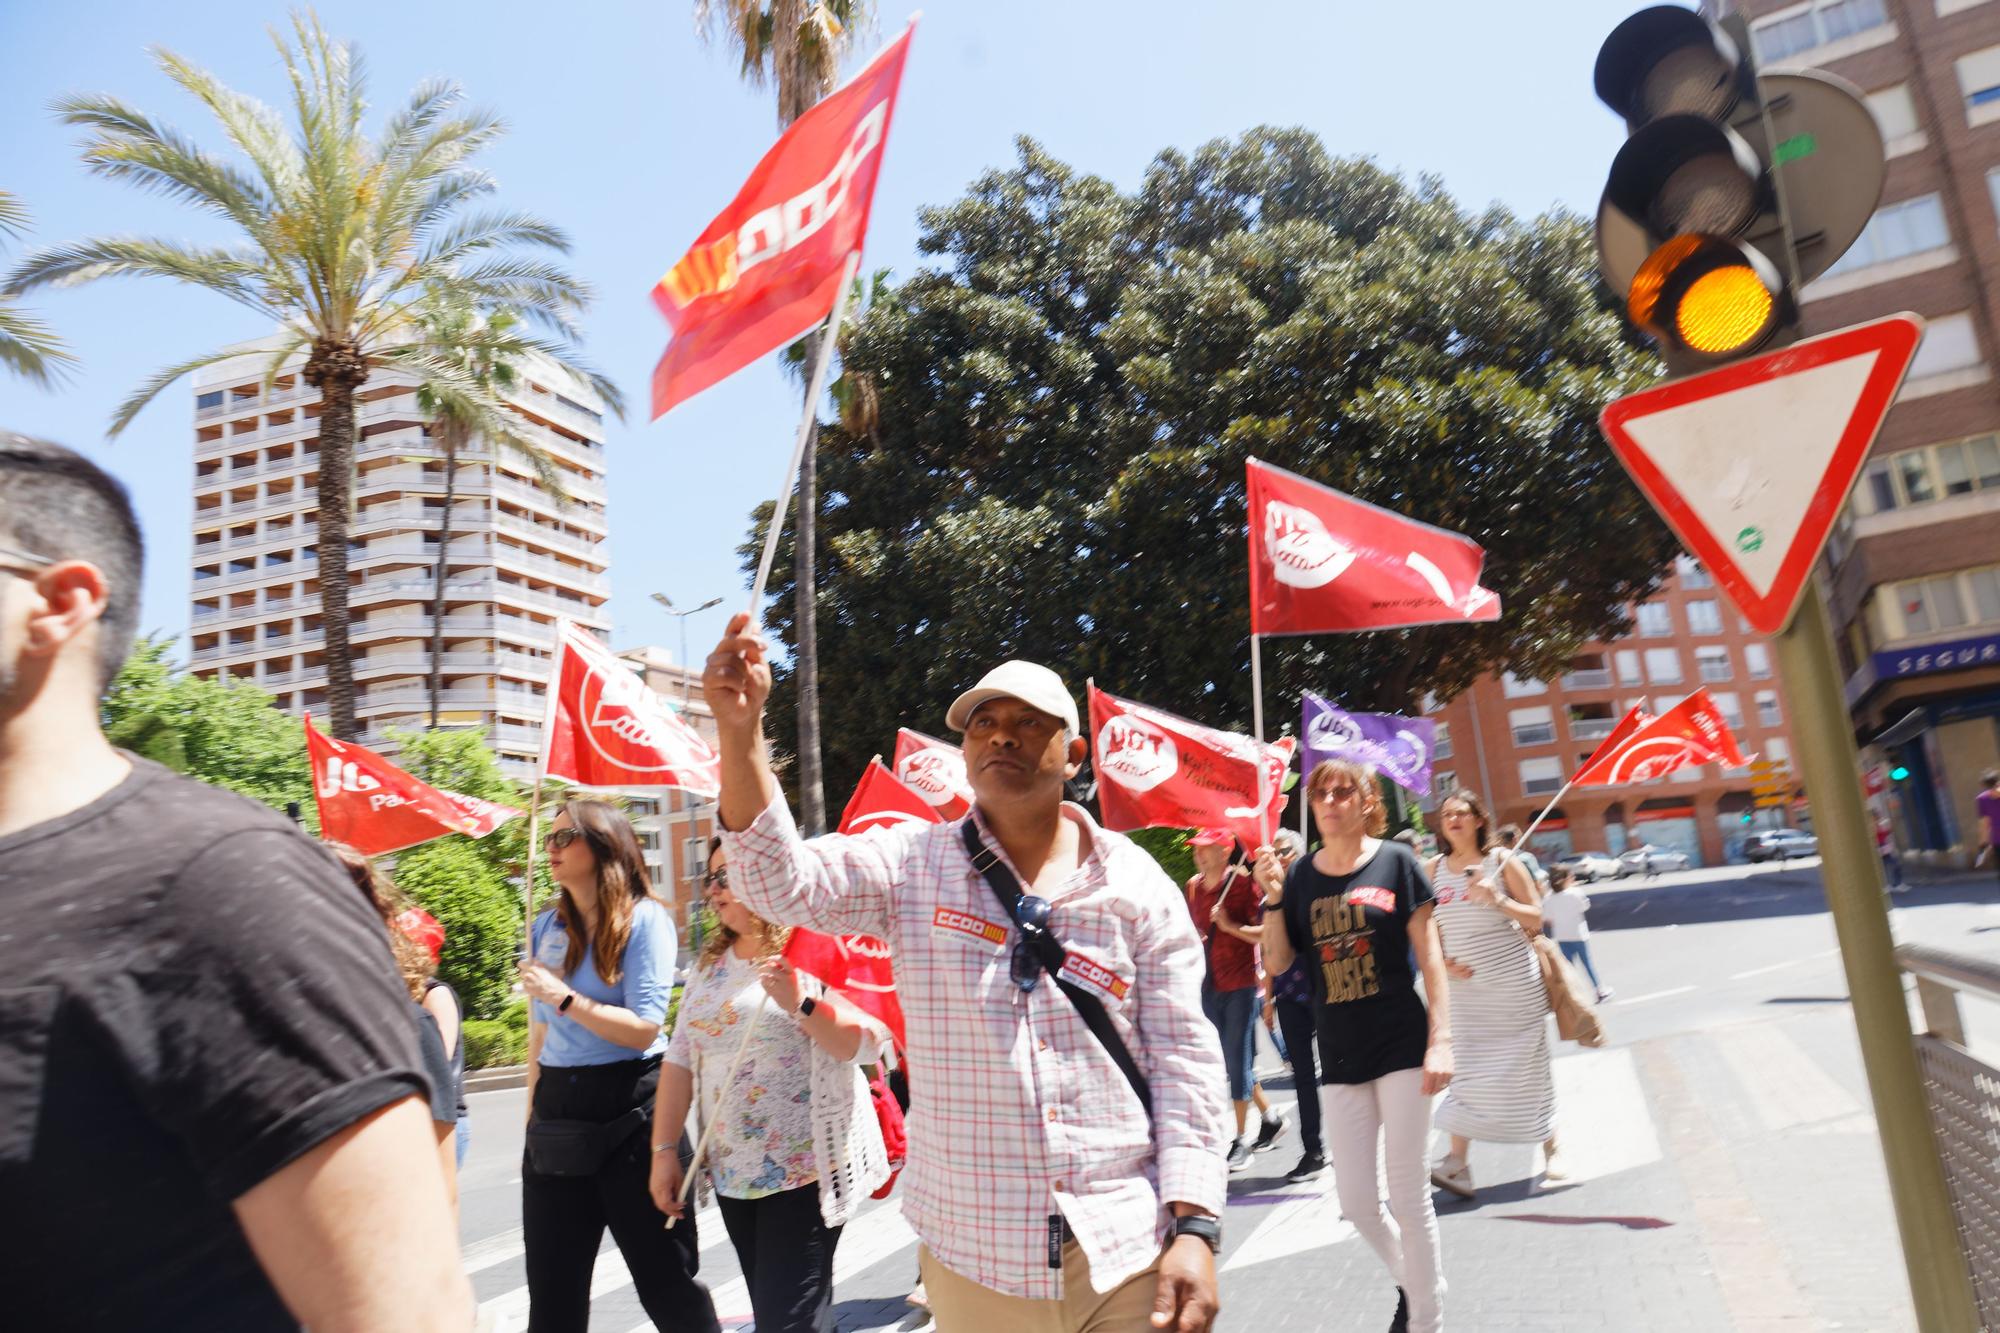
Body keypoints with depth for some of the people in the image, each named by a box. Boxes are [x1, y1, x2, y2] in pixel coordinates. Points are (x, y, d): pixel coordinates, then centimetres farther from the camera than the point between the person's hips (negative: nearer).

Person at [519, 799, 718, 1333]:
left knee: (664, 1275, 5)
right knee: (553, 1285, 14)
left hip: (629, 1109, -5)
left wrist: (563, 997, -18)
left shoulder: (645, 918, -9)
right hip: (558, 1113, 6)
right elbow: (539, 1034, 13)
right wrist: (532, 1119, 12)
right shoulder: (546, 927, 8)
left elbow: (643, 1028, -16)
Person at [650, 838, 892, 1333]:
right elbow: (680, 1061, 10)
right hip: (732, 1170, 7)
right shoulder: (709, 965, 11)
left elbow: (870, 1043, -17)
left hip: (806, 1166, -6)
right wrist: (664, 1150, 6)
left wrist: (801, 1004, -28)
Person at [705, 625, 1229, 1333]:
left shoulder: (1136, 882, -2)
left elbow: (1183, 1060, -2)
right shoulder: (913, 864, -2)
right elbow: (780, 878, -17)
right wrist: (740, 729, -31)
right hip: (972, 1258, 1)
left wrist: (1194, 1228, -9)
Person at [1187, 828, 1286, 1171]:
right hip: (1209, 985, 6)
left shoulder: (1242, 881, -10)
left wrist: (1230, 925, -24)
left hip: (1239, 983, -6)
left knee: (1237, 1058, -2)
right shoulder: (1194, 886, 7)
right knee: (1229, 1059, 13)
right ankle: (1270, 1117, 32)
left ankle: (1240, 1141, 8)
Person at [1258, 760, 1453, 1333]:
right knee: (1355, 1201, 10)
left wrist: (1441, 1039, -10)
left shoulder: (1395, 862, -5)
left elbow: (1429, 955, -5)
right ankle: (1411, 1282, 39)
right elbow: (1278, 963, 3)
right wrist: (1273, 898, -11)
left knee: (1407, 1194, 4)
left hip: (1402, 1046, -3)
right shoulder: (1300, 875, 3)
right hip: (1339, 1056, 4)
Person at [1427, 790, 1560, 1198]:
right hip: (1467, 988, 2)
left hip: (1516, 986, -2)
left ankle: (1551, 1150, 24)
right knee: (1468, 1073, -1)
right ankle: (1458, 1163, -1)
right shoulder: (1436, 870, 3)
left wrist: (1498, 900, -20)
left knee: (1528, 1066, 6)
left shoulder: (1502, 862, -5)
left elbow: (1535, 919, -4)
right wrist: (1441, 960, -4)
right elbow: (1430, 928, 13)